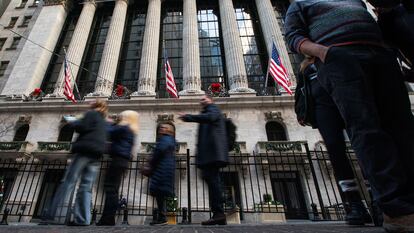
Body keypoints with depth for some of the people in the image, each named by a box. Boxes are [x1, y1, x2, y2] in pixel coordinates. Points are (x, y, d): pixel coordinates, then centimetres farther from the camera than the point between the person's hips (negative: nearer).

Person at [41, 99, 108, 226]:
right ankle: (82, 219, -8)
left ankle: (51, 215, -10)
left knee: (68, 182, -7)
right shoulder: (103, 122, 28)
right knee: (86, 188, 0)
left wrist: (72, 123, 10)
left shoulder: (91, 113, 7)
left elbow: (83, 127, -8)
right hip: (96, 155, 6)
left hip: (85, 151, -6)